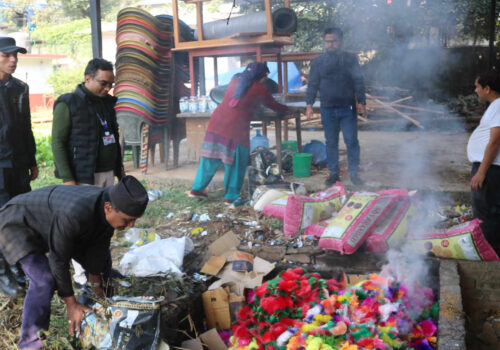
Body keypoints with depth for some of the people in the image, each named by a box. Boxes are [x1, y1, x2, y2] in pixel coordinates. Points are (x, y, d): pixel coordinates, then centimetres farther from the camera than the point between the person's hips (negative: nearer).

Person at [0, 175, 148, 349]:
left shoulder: (109, 206, -20)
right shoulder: (74, 214, -43)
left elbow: (97, 248, -7)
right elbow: (58, 260, -31)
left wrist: (95, 285, 3)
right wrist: (71, 305, -21)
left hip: (50, 220, 8)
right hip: (18, 224, -8)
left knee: (101, 259, 8)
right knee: (44, 280, -27)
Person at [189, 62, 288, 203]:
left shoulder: (235, 81, 17)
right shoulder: (259, 89, 3)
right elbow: (274, 106, 15)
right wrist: (288, 109, 34)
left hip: (217, 121, 6)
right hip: (236, 127, -6)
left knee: (210, 158, 13)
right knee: (236, 162, 5)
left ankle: (197, 189, 18)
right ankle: (231, 196, 10)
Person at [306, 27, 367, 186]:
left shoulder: (350, 59, 5)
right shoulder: (318, 62, 7)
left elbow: (358, 82, 4)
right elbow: (312, 84, 8)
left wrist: (361, 102, -3)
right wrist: (309, 104, -1)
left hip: (347, 109, -1)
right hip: (327, 109, 1)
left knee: (351, 141, -3)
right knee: (331, 142, 7)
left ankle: (354, 172, 8)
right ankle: (333, 173, 17)